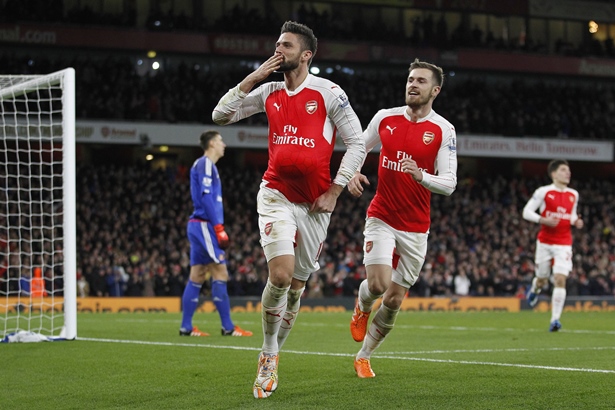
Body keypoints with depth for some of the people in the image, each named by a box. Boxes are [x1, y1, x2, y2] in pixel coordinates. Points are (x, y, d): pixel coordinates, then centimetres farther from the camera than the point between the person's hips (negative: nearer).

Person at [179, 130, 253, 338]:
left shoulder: (205, 165, 21)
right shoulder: (205, 164, -9)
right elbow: (205, 196, -18)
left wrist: (217, 227, 20)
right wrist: (219, 228, -20)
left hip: (199, 226, 10)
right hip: (205, 225, -10)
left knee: (197, 277, 8)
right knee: (220, 274, -10)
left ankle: (186, 327, 7)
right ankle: (228, 327, -10)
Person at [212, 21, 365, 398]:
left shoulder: (328, 93, -4)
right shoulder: (269, 93, 6)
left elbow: (357, 143, -2)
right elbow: (221, 115, 9)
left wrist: (334, 191, -6)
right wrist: (252, 78, -1)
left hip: (315, 204, 0)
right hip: (276, 195, 0)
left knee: (297, 285, 8)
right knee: (280, 274, -19)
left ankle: (272, 358, 27)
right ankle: (268, 355, -1)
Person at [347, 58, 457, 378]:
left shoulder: (443, 130, -5)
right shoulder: (385, 118, 0)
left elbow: (449, 183, -8)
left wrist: (421, 176, -27)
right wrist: (352, 174, -4)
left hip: (416, 228, 0)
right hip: (381, 217, 0)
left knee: (394, 300, 4)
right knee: (378, 284, -20)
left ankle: (364, 356, 24)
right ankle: (362, 306, 18)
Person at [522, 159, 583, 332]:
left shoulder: (573, 195, 8)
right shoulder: (543, 192, -4)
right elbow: (526, 212, -4)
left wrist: (576, 221, 0)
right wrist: (544, 220, -20)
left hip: (564, 244, 2)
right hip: (545, 242, -2)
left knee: (560, 279, -13)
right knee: (542, 279, 10)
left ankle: (555, 319, -12)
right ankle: (534, 290, 50)